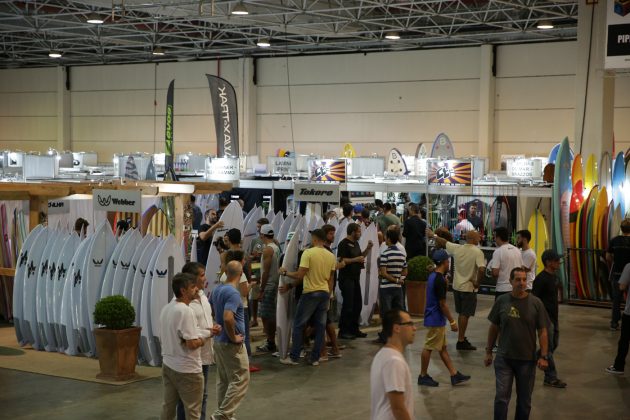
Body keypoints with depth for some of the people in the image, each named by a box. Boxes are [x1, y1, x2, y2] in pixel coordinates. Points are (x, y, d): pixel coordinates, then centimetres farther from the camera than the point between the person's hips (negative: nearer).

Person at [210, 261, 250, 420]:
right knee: (240, 380, -1)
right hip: (232, 344, -9)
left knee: (223, 380, 16)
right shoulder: (233, 293, -21)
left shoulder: (217, 290, 6)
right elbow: (228, 318, -33)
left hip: (219, 341, 9)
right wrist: (233, 337, -19)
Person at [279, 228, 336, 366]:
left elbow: (300, 275, -17)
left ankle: (294, 357, 7)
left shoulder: (308, 253, -14)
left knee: (298, 325, 5)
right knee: (320, 327, 9)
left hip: (310, 293, -5)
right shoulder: (331, 256, 5)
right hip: (325, 293, 5)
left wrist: (285, 273, -2)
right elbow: (330, 279, 10)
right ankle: (315, 358, 12)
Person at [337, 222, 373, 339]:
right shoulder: (344, 244, -13)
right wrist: (356, 259, -21)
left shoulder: (355, 243, 16)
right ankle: (343, 331, -1)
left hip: (355, 278, 9)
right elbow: (340, 260, -21)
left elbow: (360, 256, 25)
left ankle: (354, 329, 22)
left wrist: (368, 248, 11)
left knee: (357, 304, 12)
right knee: (348, 305, -7)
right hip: (346, 278, -9)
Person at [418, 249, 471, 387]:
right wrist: (452, 321, -15)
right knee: (429, 347, 0)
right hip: (436, 320, -10)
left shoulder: (433, 276, 8)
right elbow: (442, 304, -20)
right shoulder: (440, 280, -22)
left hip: (436, 319, 10)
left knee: (442, 347, 12)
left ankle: (454, 375, 18)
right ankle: (423, 376, 9)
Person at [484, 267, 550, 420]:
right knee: (501, 397, -3)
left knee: (524, 401, 12)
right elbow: (494, 327, 6)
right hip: (504, 358, 0)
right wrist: (488, 352, 7)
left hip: (527, 359, 0)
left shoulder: (536, 303, -5)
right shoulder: (501, 301, -3)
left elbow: (542, 331, -2)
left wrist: (543, 356, -7)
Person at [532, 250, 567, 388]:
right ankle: (551, 378, 3)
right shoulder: (541, 279, -18)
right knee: (548, 348, -3)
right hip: (545, 318, -9)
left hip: (553, 317, 9)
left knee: (553, 345, 16)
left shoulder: (553, 277, 11)